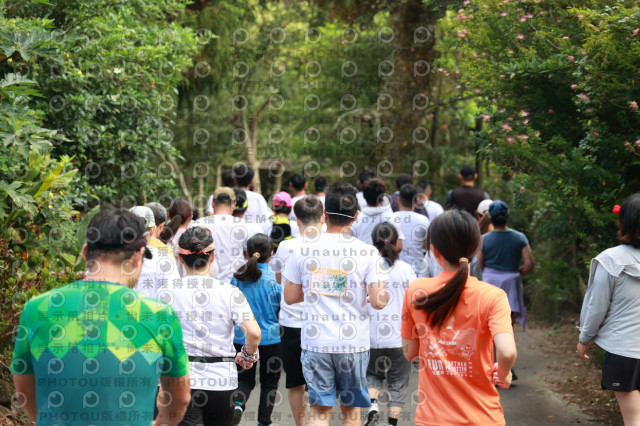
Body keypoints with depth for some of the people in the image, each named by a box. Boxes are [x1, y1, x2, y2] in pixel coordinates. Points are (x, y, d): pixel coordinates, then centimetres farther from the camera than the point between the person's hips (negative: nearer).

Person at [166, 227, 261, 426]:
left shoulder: (167, 293, -2)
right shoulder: (229, 292, -2)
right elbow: (253, 333, -12)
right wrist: (248, 355, 7)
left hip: (182, 379, -1)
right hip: (222, 379, 2)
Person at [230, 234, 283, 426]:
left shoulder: (237, 277, -3)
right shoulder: (275, 278, -11)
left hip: (242, 337, 2)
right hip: (270, 337, -2)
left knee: (245, 378, 15)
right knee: (269, 381, 12)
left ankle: (237, 403, -13)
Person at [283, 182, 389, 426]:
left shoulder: (303, 250, -2)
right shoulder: (367, 253, -8)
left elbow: (290, 297, 5)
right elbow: (379, 301, -12)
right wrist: (381, 296, 10)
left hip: (315, 342, 1)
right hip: (353, 342, -1)